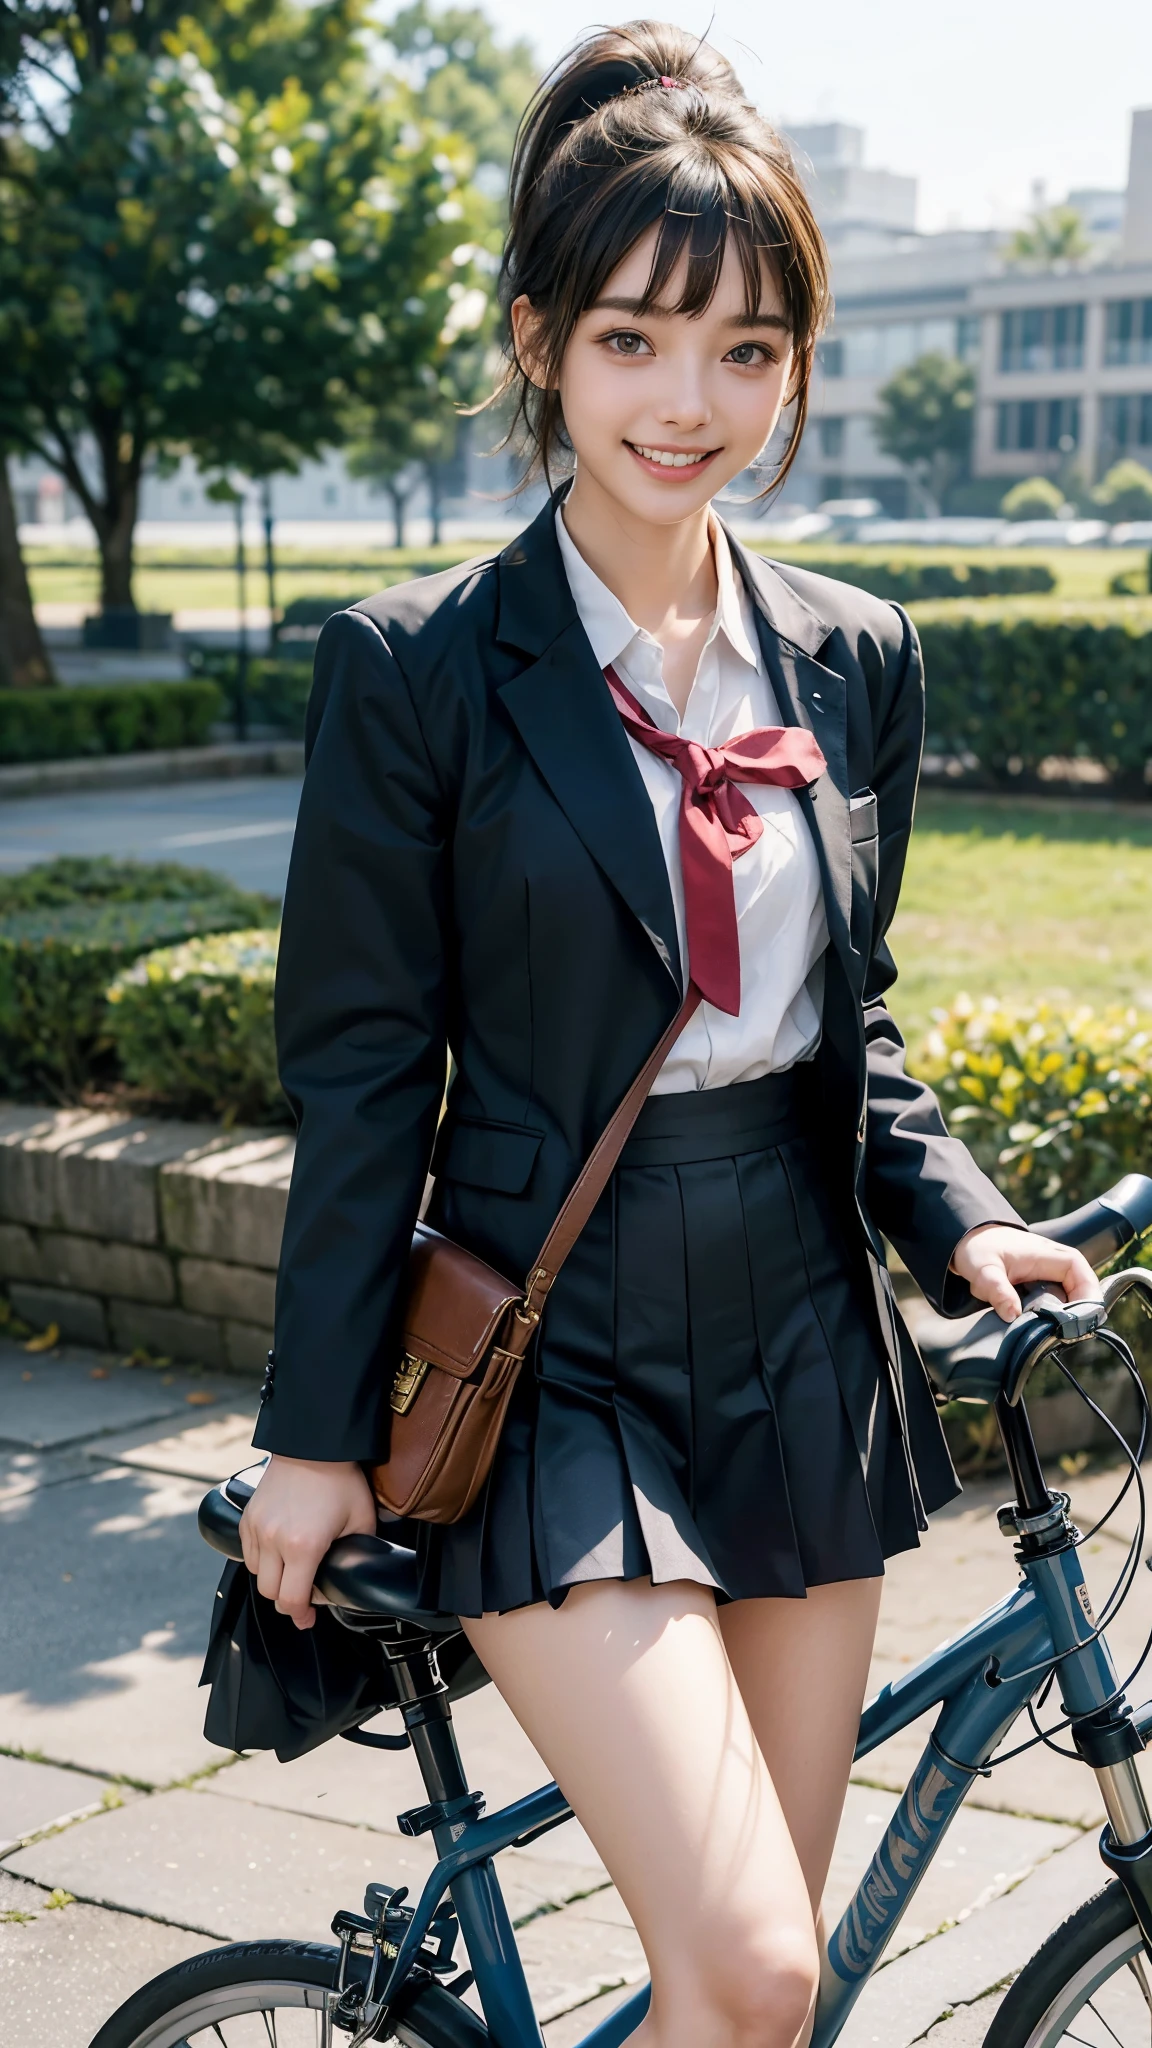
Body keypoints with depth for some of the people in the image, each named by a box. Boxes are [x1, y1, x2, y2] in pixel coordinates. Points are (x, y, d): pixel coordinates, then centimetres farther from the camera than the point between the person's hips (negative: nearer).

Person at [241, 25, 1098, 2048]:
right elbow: (359, 1070, -6)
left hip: (805, 1347, 5)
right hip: (555, 1355, -4)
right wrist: (316, 1434, -3)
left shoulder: (854, 659, 4)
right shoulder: (419, 666, -9)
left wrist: (954, 1218, -3)